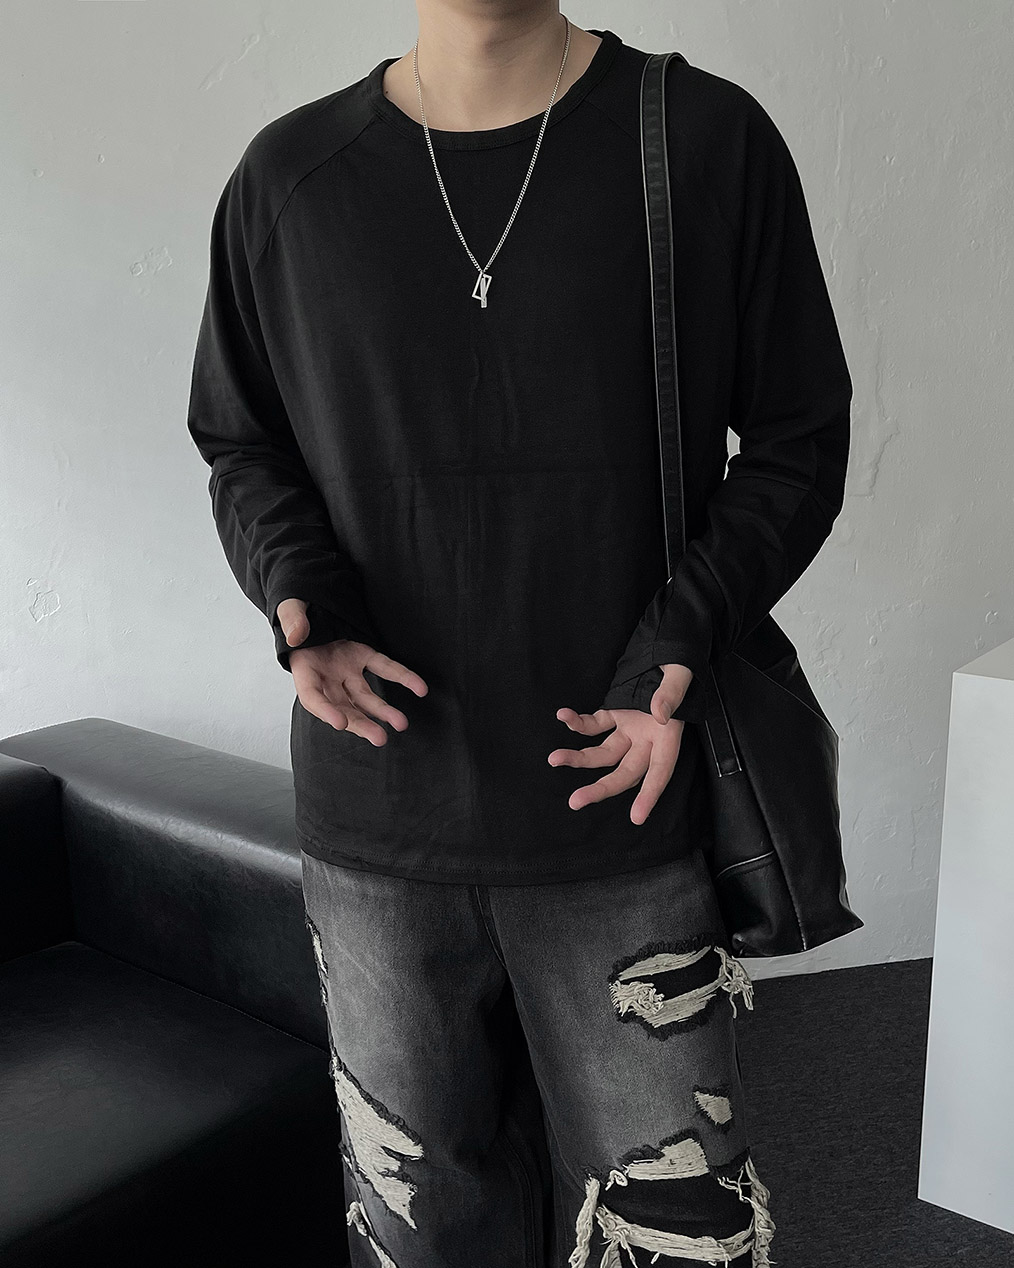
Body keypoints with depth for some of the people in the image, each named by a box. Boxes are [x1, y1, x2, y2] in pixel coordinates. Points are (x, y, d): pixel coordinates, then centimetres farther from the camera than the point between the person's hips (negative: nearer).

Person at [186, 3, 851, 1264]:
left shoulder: (710, 141, -2)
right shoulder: (288, 178, 3)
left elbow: (797, 437, 4)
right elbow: (240, 442, 14)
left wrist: (682, 648, -11)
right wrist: (298, 599, -7)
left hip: (618, 823, -1)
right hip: (373, 835, 2)